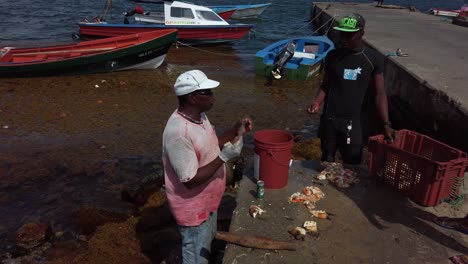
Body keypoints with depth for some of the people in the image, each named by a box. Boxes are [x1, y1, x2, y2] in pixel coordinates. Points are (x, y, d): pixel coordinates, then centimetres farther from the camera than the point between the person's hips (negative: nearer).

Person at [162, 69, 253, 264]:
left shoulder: (199, 116, -3)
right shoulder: (178, 132, -32)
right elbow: (191, 180, -29)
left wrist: (236, 131, -1)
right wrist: (224, 157, -31)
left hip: (207, 201, 9)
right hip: (193, 208, -9)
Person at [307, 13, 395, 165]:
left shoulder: (373, 59, -3)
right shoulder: (333, 56, 1)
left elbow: (380, 94, -2)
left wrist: (386, 124, -11)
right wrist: (316, 103, -8)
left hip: (354, 122, -1)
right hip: (329, 119, 2)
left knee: (352, 165, 3)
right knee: (327, 163, 11)